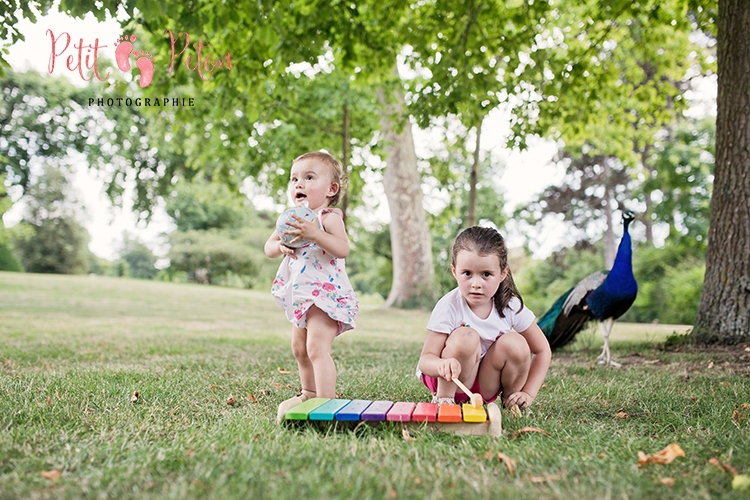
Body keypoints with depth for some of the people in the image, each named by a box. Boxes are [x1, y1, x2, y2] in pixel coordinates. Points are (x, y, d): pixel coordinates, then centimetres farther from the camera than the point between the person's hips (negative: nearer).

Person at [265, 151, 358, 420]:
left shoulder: (329, 217, -12)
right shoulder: (291, 218, 11)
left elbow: (343, 249, -27)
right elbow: (268, 247, 10)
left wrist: (314, 232, -36)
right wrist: (281, 245, -13)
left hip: (326, 295, -9)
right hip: (301, 296, 9)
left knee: (317, 348, -21)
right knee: (299, 348, 20)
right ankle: (308, 393, 38)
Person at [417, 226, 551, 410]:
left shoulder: (511, 306, -12)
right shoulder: (448, 307, -21)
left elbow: (542, 350, -1)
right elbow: (425, 360, -24)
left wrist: (528, 393, -10)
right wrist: (443, 365, -48)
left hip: (486, 383, 3)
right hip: (449, 380, -3)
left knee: (515, 343, -22)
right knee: (465, 338, -30)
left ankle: (510, 398, 0)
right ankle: (443, 399, -14)